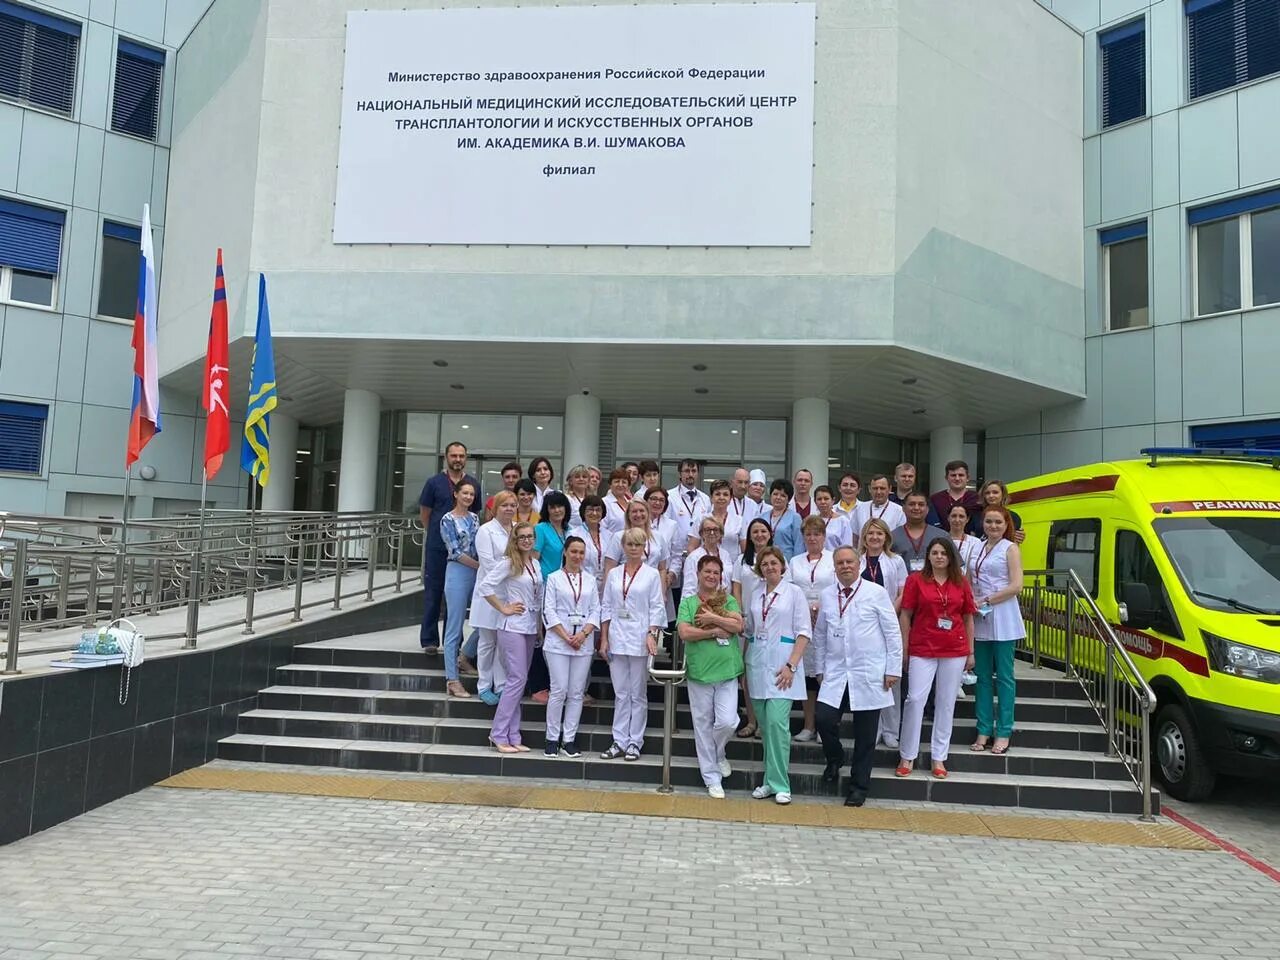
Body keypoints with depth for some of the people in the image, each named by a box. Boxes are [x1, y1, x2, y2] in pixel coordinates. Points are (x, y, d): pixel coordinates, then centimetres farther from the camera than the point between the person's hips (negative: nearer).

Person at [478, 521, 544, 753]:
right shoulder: (508, 562, -9)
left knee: (519, 680, 9)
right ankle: (499, 734, -1)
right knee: (517, 678, -9)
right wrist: (503, 609, -13)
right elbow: (485, 586, -17)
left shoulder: (535, 564, 12)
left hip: (531, 627, 7)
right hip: (513, 626, -7)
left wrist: (540, 624, 13)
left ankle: (513, 736, 14)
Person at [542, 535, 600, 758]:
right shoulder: (554, 578, 3)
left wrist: (583, 634, -8)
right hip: (558, 641, -3)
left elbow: (595, 611, 7)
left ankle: (569, 739, 11)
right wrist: (566, 636, -10)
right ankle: (552, 738, 7)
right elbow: (549, 611, -3)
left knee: (577, 692, 3)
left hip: (584, 642, 3)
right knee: (559, 690, -5)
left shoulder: (590, 580, 11)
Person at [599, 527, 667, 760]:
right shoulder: (613, 574, 9)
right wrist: (604, 639, 4)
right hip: (617, 639, 3)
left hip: (640, 640, -3)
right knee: (620, 694, 8)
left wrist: (652, 634, -13)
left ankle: (635, 743, 11)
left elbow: (657, 608, -2)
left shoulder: (652, 575, 1)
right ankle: (619, 742, 13)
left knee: (638, 694, 4)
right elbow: (606, 607, 9)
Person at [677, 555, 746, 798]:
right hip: (699, 671, 0)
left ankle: (719, 754, 23)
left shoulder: (728, 600, 8)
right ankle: (712, 779, 18)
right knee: (703, 725, 6)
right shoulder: (688, 602, 4)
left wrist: (713, 618, -14)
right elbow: (685, 632, -10)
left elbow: (738, 626, -7)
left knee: (727, 721, -11)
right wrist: (717, 631, -10)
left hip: (727, 670, 0)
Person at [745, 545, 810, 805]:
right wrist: (744, 666, 12)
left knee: (777, 722, -13)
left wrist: (791, 665, -13)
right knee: (764, 724, 7)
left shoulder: (794, 592, -1)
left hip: (782, 665, -5)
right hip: (757, 665, 5)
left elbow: (803, 632, -5)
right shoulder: (756, 597, 13)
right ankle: (771, 780, 17)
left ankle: (779, 784, -5)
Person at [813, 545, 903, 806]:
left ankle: (859, 787, 20)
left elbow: (893, 633, -2)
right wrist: (821, 668, 13)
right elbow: (820, 635, 15)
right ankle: (834, 759, 21)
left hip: (869, 676, -2)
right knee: (824, 719, -11)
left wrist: (893, 670, -5)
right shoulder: (826, 596, 7)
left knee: (865, 735, 4)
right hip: (836, 675, 3)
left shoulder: (876, 593, -3)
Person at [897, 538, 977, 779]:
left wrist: (970, 652, 9)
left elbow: (968, 619, 11)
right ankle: (907, 756, 6)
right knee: (915, 699, -7)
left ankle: (939, 757, 17)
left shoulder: (961, 583, 6)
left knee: (946, 703, 7)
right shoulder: (916, 580, 0)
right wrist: (904, 650, -2)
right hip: (922, 650, -2)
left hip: (954, 651, 2)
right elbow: (905, 615, 1)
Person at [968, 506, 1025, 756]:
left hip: (1002, 620, -5)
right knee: (982, 676, 7)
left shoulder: (1010, 549, -1)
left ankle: (1003, 733, 6)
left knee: (1004, 677, 1)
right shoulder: (976, 549, 13)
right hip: (979, 621, 5)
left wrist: (985, 601, -12)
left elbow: (1016, 586, -10)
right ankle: (984, 730, 14)